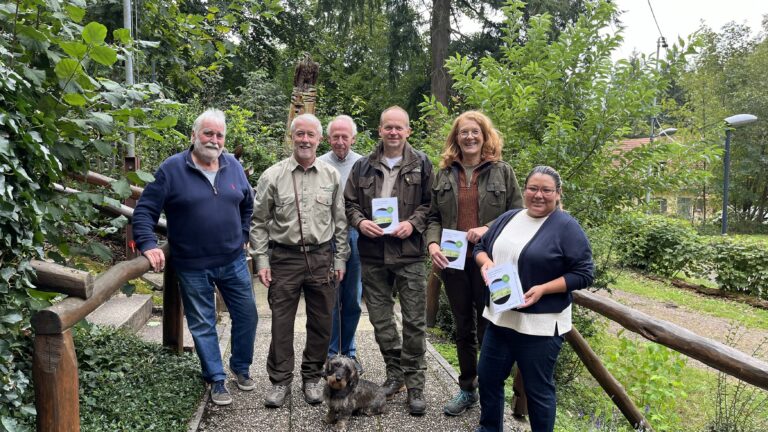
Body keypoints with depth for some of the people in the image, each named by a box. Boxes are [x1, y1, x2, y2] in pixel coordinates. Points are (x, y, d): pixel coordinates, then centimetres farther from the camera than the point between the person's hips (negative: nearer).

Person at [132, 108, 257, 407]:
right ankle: (216, 380, 25)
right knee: (203, 325, 9)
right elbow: (145, 210, -9)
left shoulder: (233, 166, 4)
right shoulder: (172, 169, -9)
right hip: (192, 267, -3)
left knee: (247, 316, 11)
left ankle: (241, 367, 34)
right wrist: (148, 245, -19)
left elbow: (248, 204, 17)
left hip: (233, 261, 4)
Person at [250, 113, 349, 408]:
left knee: (321, 322, 9)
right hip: (284, 258, -1)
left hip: (322, 258, 2)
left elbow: (340, 220, 9)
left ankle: (312, 378, 27)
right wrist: (261, 260, -3)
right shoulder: (273, 176, -1)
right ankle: (280, 381, 20)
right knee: (281, 322, 4)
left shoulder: (331, 176, 5)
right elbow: (259, 222, 2)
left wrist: (340, 258, 6)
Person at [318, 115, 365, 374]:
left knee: (353, 299, 10)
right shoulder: (319, 165, 1)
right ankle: (331, 353, 18)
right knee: (330, 298, 4)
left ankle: (349, 352, 24)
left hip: (355, 234, 2)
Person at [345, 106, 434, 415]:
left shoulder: (421, 165, 3)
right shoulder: (363, 167, 9)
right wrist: (360, 221, -7)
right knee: (380, 319, 11)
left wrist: (413, 222, -13)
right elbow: (349, 203, 12)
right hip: (373, 256, 3)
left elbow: (431, 203, 2)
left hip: (410, 254, -3)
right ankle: (395, 372, 29)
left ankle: (414, 383, 14)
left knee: (414, 321, 0)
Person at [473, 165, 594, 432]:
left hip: (540, 325, -6)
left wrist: (543, 289, -22)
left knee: (538, 389, 8)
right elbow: (480, 247, 17)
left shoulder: (567, 227, -10)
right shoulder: (508, 218, 8)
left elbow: (583, 273, -12)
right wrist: (485, 261, -6)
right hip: (499, 317, 7)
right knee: (487, 377, 17)